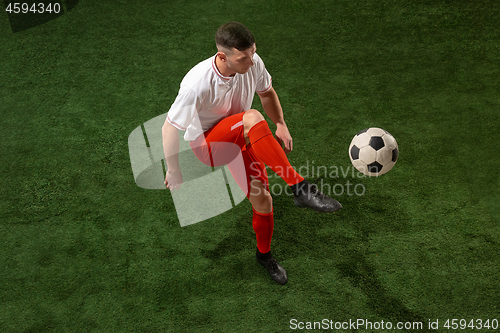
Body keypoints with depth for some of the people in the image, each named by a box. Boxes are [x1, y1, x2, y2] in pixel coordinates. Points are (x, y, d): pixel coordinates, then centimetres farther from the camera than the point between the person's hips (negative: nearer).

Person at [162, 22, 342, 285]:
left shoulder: (253, 64, -16)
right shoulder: (197, 84, -31)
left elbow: (266, 92, 7)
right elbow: (169, 127, -19)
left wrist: (280, 125, -6)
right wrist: (173, 170, -11)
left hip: (240, 142, 6)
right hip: (205, 145, -5)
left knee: (262, 201, 0)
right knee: (252, 118, -36)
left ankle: (264, 254, 33)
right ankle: (300, 189, -34)